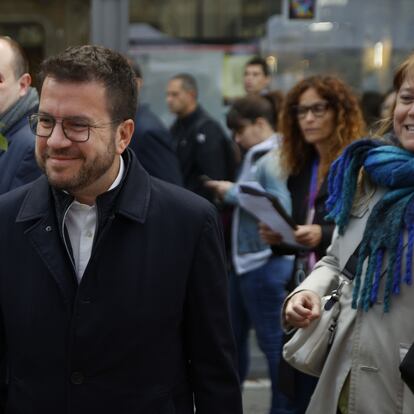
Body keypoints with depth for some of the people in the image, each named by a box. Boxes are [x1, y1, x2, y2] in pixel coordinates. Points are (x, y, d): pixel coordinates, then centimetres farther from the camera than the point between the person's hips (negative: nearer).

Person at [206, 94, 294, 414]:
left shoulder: (274, 160, -12)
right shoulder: (253, 157, 13)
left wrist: (235, 193, -15)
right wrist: (229, 195, 0)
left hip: (265, 264, -9)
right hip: (242, 260, 9)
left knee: (273, 341, 0)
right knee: (232, 334, 17)